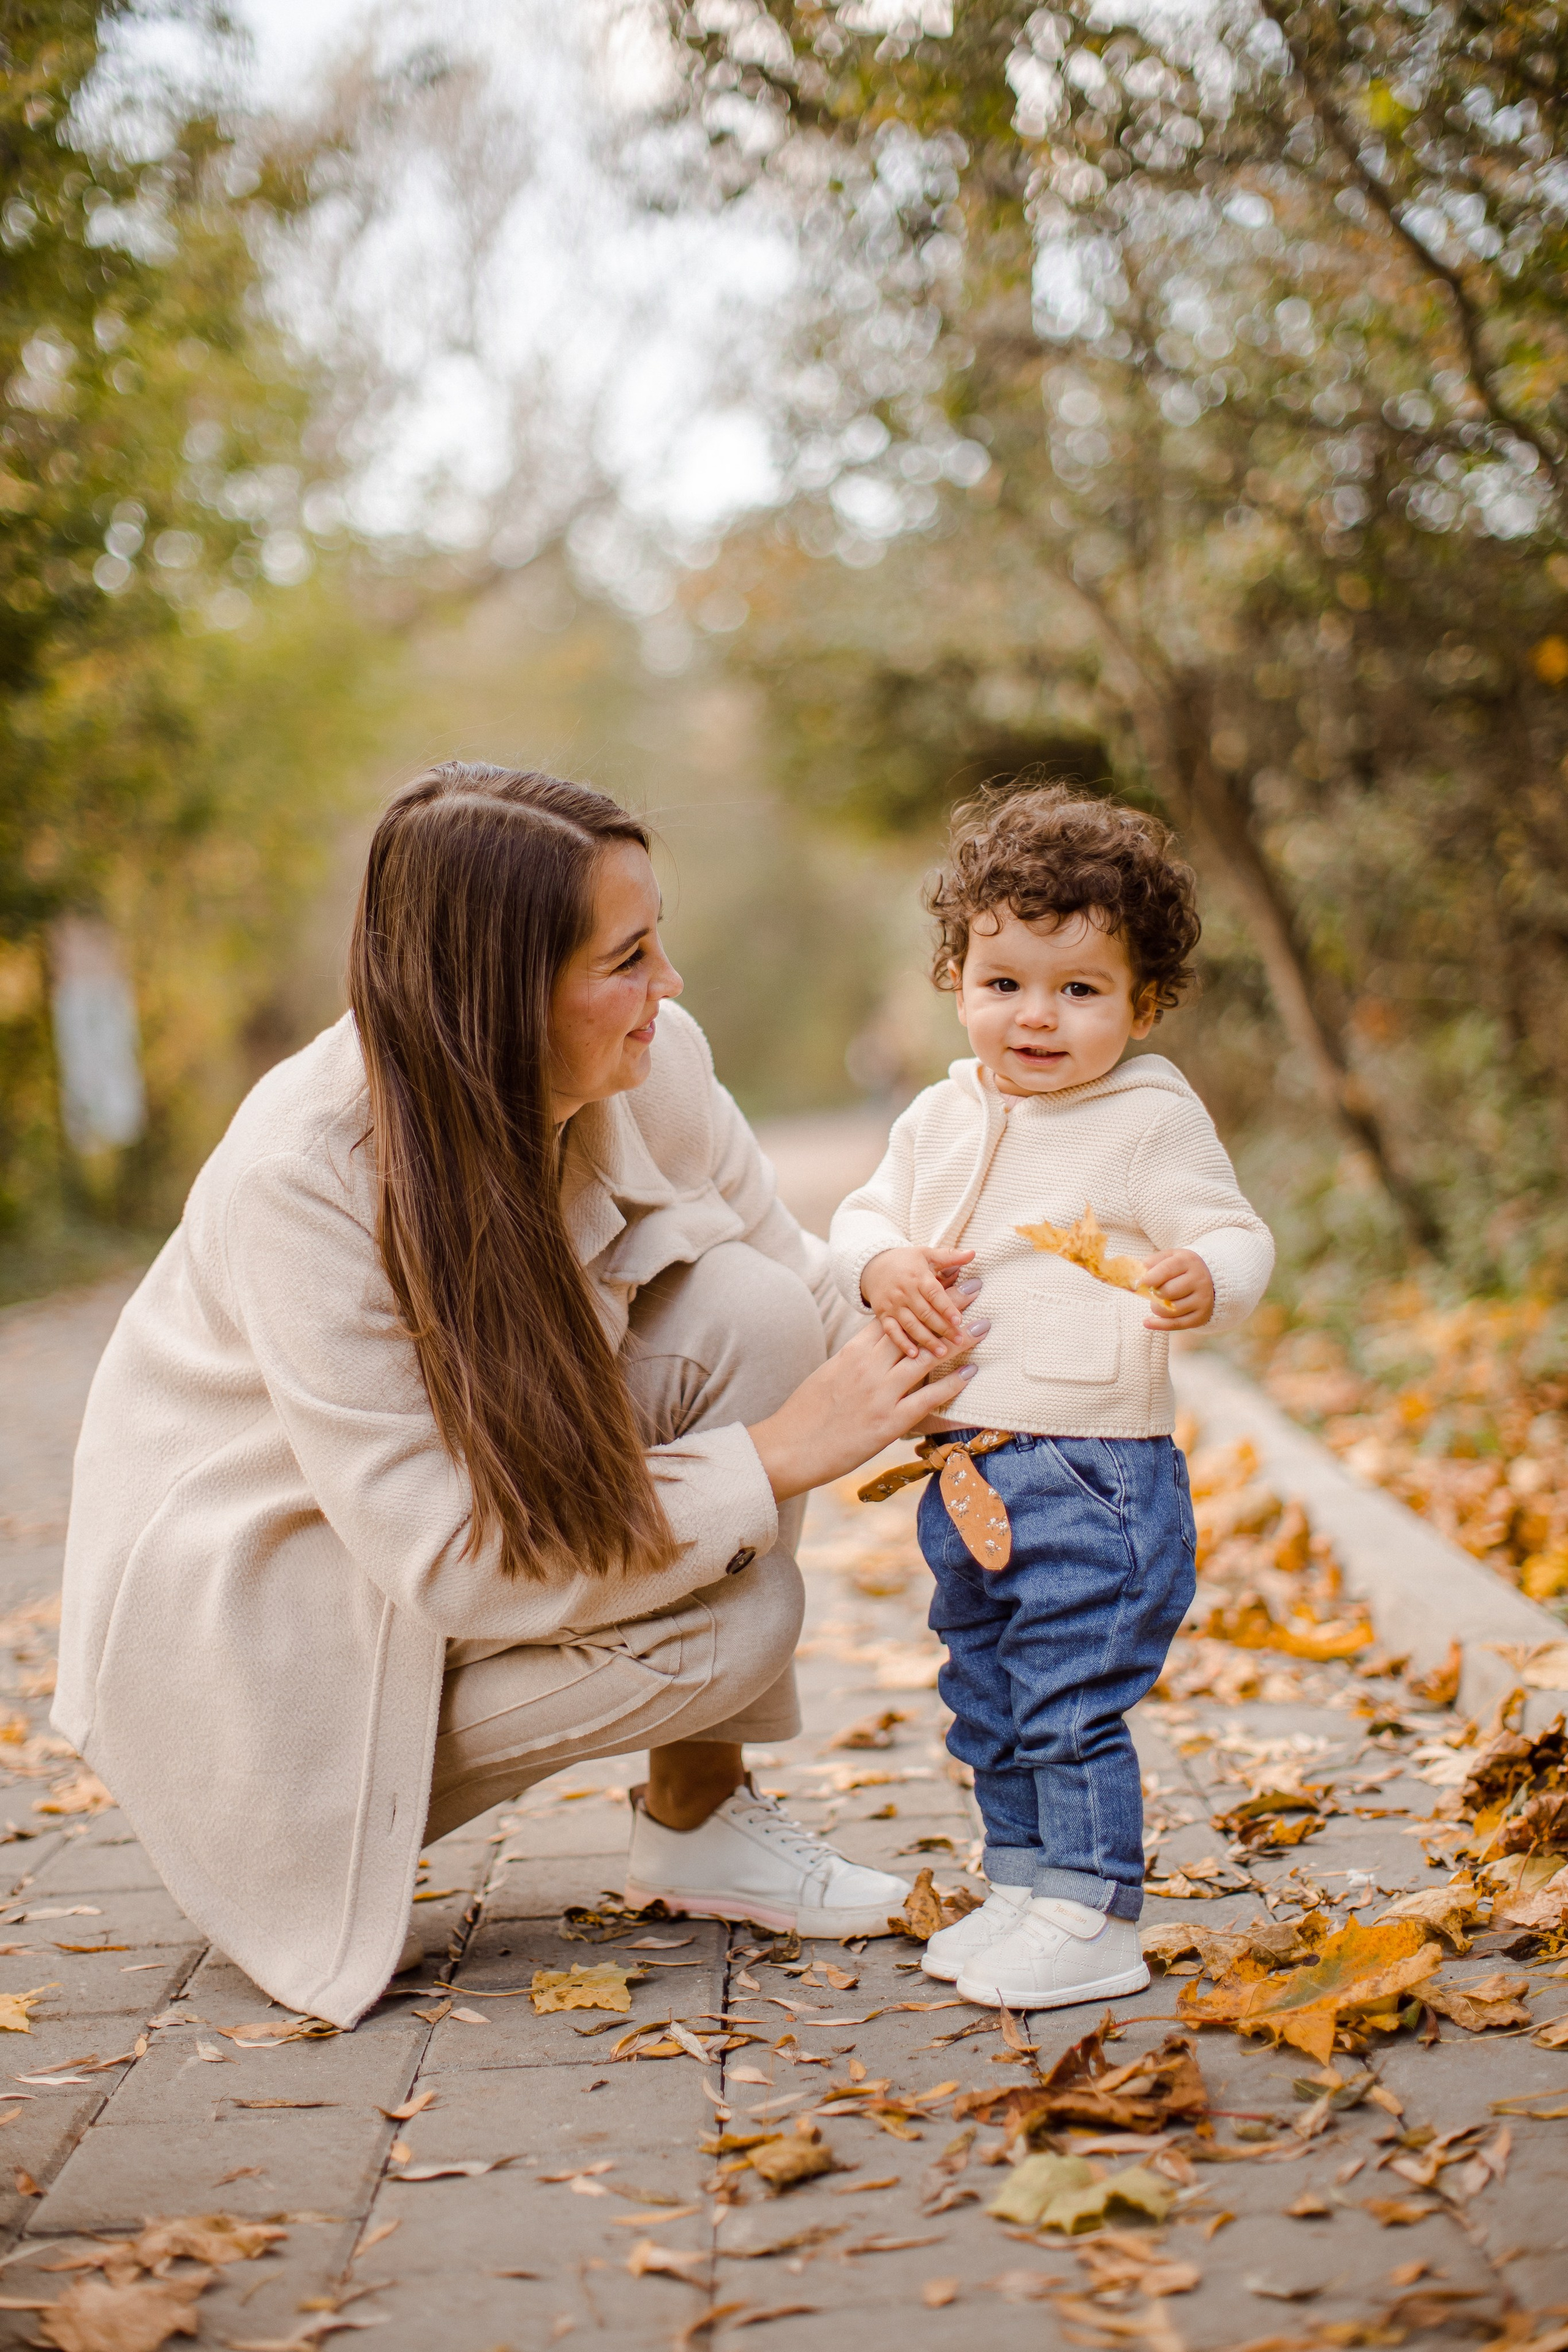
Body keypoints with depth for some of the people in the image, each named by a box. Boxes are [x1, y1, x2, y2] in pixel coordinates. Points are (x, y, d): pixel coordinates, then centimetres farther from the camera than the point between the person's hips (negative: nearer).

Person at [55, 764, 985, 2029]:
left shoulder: (652, 1060, -16)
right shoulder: (303, 1177, -34)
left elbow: (795, 1263, -3)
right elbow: (443, 1559, -34)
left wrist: (902, 1354, -26)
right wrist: (773, 1457, -33)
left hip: (497, 1470, 7)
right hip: (268, 1568, -6)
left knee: (749, 1311, -21)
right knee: (732, 1619, -26)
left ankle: (698, 1817, -5)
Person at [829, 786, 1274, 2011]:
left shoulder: (1153, 1120, -8)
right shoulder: (942, 1118, 10)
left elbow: (1239, 1240, -8)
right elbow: (863, 1214, 16)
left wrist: (1203, 1281, -32)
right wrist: (884, 1264, -8)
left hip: (1093, 1474, -7)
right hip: (964, 1476, 7)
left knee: (1072, 1701, -7)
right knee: (988, 1703, 17)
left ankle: (1092, 1920, 3)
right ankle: (1024, 1884, 32)